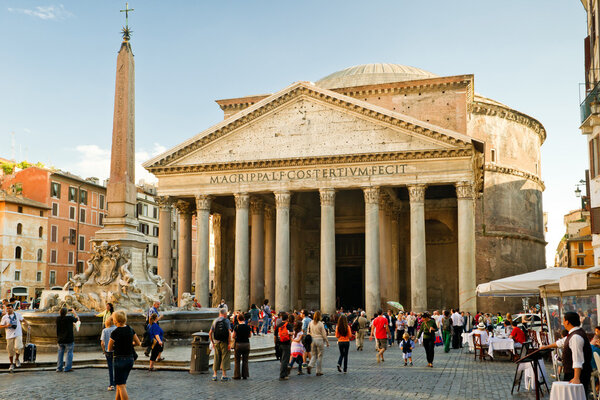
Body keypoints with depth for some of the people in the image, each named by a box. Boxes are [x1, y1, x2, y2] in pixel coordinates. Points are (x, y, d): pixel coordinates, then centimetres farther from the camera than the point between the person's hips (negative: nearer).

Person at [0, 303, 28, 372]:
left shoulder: (18, 314, 5)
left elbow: (23, 320, 19)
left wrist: (27, 325, 8)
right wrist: (6, 326, -14)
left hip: (18, 334, -1)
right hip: (9, 335, 1)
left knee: (18, 347, -20)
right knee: (10, 350, 4)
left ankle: (17, 359, 8)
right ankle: (12, 364, 22)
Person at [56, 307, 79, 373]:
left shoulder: (58, 319, -3)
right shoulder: (69, 318, -15)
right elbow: (77, 319, 4)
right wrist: (74, 312, 17)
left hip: (60, 340, 5)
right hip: (69, 340, -4)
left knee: (60, 353, 14)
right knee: (69, 353, 3)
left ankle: (59, 368, 15)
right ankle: (67, 368, 0)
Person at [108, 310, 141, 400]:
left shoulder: (114, 333, -14)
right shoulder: (130, 329, 2)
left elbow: (110, 349, -3)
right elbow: (138, 343, 11)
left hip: (119, 359, -6)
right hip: (130, 359, 6)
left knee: (121, 386, -1)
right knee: (120, 384, 19)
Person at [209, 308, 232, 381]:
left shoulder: (215, 321, 8)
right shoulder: (226, 321, -5)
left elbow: (210, 333, 5)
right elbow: (229, 332, -15)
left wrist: (212, 342, 13)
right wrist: (229, 343, -12)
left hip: (216, 342, 4)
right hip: (224, 342, -4)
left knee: (216, 358, 12)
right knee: (225, 358, 2)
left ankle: (215, 375, 14)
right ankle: (224, 375, 2)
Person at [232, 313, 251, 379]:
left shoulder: (237, 327, -13)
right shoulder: (248, 327, -5)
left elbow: (233, 336, -7)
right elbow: (250, 336, 7)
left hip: (238, 344, -2)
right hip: (246, 344, 3)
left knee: (237, 361, 9)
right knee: (245, 360, 11)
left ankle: (237, 375, 10)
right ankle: (245, 375, 12)